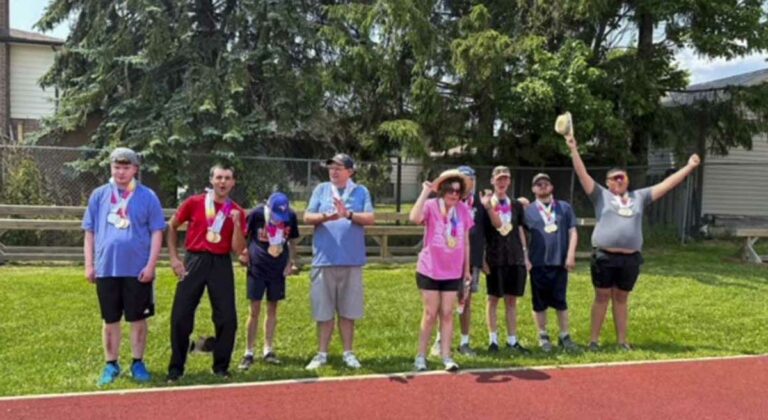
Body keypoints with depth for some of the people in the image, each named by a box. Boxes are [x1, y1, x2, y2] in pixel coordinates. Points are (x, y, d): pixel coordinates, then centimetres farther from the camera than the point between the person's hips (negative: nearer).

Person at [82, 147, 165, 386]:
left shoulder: (147, 196, 0)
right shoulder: (99, 195, 5)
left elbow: (156, 233, -2)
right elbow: (90, 232, 8)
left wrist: (151, 264, -8)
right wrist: (89, 264, 4)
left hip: (138, 269, -2)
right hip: (106, 268, 2)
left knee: (138, 319, 8)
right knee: (110, 320, 11)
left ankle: (138, 363, 21)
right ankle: (111, 365, 23)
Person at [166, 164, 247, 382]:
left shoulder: (237, 212, 4)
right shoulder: (194, 203, 1)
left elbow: (238, 248, 0)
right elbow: (171, 227, 10)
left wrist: (236, 223, -13)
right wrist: (174, 258, 2)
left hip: (221, 264, 1)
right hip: (194, 261, -1)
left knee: (228, 318, 0)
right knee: (181, 316, 1)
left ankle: (221, 366, 17)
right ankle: (176, 367, 16)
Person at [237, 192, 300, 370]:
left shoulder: (291, 216, -6)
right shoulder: (256, 214, -14)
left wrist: (290, 262, 1)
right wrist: (244, 254, -14)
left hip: (278, 269, 3)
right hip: (257, 269, -3)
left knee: (272, 309, 10)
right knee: (255, 310, -1)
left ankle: (268, 350, 20)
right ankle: (248, 353, 8)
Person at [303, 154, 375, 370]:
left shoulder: (361, 192, 5)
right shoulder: (321, 189, 8)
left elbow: (370, 218, -5)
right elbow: (307, 217, 0)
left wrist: (349, 214, -20)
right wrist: (325, 217, -19)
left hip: (352, 260, 0)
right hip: (324, 259, 1)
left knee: (348, 310, 8)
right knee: (323, 310, 6)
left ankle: (348, 353, 21)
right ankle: (322, 354, 18)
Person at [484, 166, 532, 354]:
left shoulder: (516, 205, 11)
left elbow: (521, 231, 13)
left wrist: (526, 256, 8)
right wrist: (482, 258, -6)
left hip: (515, 258, 3)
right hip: (494, 258, -3)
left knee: (512, 299, 8)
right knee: (493, 298, 3)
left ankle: (512, 340, 15)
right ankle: (493, 340, 11)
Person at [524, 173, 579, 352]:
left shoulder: (565, 207, 9)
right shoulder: (528, 210, 6)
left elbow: (572, 232, 6)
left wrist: (571, 255, -4)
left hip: (560, 261, 1)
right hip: (538, 262, 0)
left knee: (560, 300, 5)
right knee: (540, 301, 5)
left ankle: (564, 336, 15)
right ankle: (543, 336, 17)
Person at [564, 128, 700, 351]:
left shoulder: (639, 197, 15)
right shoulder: (601, 195, 5)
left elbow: (666, 184, 16)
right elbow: (583, 174, -3)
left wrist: (689, 167, 15)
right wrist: (573, 149, -11)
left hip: (630, 258, 3)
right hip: (604, 257, -3)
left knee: (621, 299, 12)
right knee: (602, 297, 3)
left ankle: (622, 340, 20)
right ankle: (594, 339, 11)